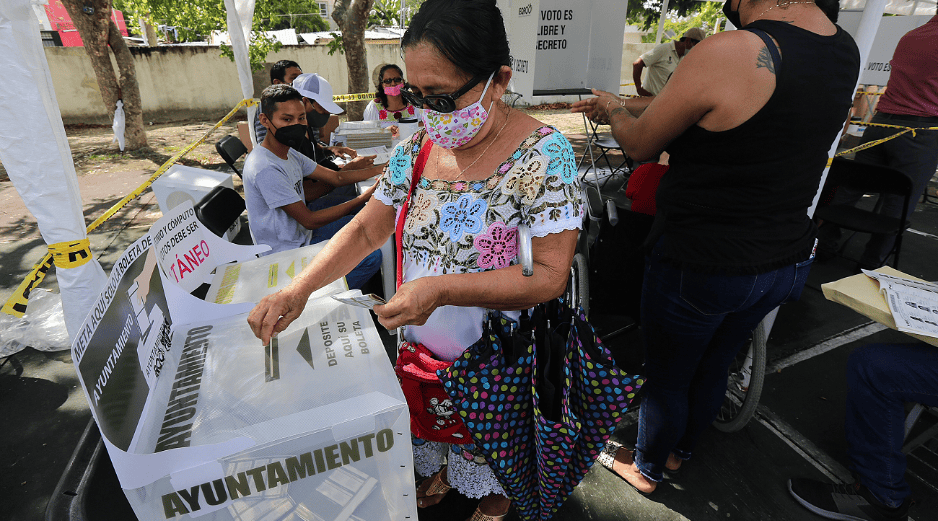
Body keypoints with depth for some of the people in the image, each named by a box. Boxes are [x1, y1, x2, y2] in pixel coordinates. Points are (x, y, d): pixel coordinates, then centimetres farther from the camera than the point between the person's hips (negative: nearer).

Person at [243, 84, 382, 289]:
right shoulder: (265, 169, -26)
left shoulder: (289, 153, 4)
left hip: (301, 233, 10)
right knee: (372, 255, -18)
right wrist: (364, 198, -24)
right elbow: (309, 220, -25)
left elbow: (337, 177, 6)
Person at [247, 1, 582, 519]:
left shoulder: (544, 154, -22)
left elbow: (550, 275, -25)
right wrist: (299, 288, -13)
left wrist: (441, 289, -34)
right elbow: (366, 229, 0)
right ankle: (439, 474, 62)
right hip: (422, 340, 5)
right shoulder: (417, 147, -6)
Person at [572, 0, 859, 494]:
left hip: (700, 264, -7)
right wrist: (625, 104, 17)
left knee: (666, 377, 16)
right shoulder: (844, 51, 1)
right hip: (787, 262, 7)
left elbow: (638, 144, -11)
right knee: (712, 368, 26)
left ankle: (646, 469, 43)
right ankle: (678, 451, 52)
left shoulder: (726, 54, -24)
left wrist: (613, 108, 12)